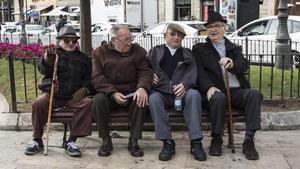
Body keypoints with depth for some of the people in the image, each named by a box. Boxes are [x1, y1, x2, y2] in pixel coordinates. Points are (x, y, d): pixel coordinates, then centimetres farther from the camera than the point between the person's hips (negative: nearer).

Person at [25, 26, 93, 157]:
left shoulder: (83, 58, 18)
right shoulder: (54, 53, 11)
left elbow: (89, 79, 16)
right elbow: (43, 70, -9)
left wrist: (84, 89, -7)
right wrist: (47, 59, -33)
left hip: (74, 96, 1)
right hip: (52, 94, -1)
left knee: (87, 103, -28)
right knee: (38, 103, -29)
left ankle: (71, 141, -23)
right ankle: (37, 140, -9)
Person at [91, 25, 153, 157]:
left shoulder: (138, 51, 8)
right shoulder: (100, 52, 5)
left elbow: (145, 71, -1)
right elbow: (97, 77, -4)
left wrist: (142, 88, -25)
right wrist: (113, 93, -20)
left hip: (132, 93, 0)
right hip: (108, 93, 0)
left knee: (141, 100, -32)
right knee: (98, 100, -31)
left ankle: (133, 141, -17)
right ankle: (106, 141, -15)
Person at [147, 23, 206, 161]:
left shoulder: (187, 54, 21)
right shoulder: (154, 51, 20)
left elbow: (192, 72, 4)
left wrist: (184, 84, -18)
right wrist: (150, 76, -12)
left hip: (181, 92, 0)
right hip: (161, 92, 0)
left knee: (194, 94, -32)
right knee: (153, 98, -34)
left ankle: (196, 142, -32)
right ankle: (167, 142, -31)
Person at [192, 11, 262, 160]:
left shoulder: (234, 49, 22)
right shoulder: (199, 49, 17)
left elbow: (244, 66, 2)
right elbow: (199, 72, 1)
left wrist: (231, 64, -23)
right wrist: (209, 87, -19)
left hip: (236, 91, 3)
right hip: (215, 91, -2)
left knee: (255, 94, -27)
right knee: (219, 97, -36)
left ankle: (249, 141, -25)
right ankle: (216, 140, -17)